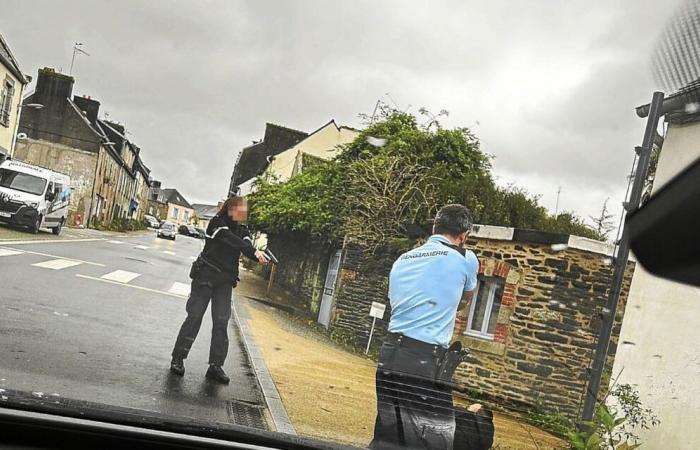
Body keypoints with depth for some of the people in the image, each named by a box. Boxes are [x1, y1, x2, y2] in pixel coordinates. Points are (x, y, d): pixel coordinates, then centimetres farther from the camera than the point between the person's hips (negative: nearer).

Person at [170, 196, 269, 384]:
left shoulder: (243, 231, 7)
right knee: (194, 317, -2)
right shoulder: (217, 223, -9)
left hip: (225, 282, 5)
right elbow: (231, 240, -27)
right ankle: (178, 359, 11)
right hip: (205, 275, -4)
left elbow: (247, 246, -13)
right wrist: (255, 252, -40)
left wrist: (258, 256, -37)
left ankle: (216, 366, 4)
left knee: (221, 322, -1)